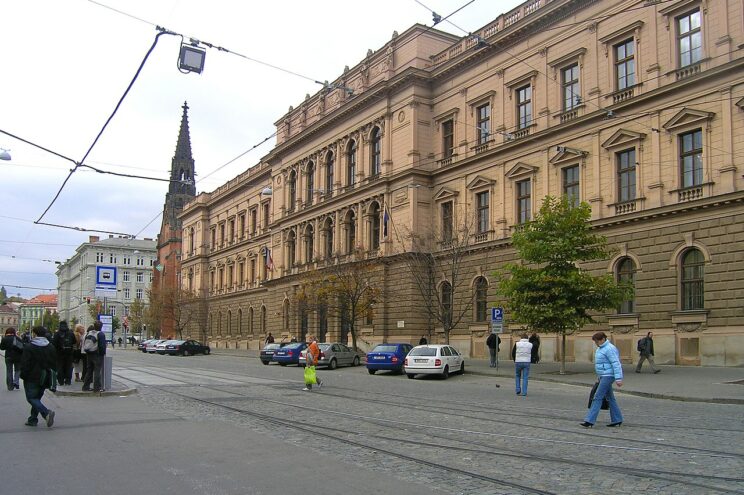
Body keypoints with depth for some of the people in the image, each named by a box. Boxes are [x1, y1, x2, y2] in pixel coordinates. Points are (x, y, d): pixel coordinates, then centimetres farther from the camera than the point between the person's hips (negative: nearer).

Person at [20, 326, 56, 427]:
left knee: (31, 398, -2)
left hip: (32, 378, -6)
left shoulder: (29, 347, -11)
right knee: (37, 398, 16)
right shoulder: (51, 348, 8)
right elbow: (54, 363, 10)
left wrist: (23, 375, -2)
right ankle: (33, 419, 18)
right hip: (44, 378, 6)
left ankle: (46, 412, -23)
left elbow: (24, 364, -13)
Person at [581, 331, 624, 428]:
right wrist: (599, 376, 25)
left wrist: (618, 379, -25)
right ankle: (617, 420, 21)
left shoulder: (609, 349, -17)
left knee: (598, 397, -11)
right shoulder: (600, 348, 14)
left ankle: (590, 421, -12)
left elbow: (616, 364, -21)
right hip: (603, 376, 10)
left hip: (608, 376, -10)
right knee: (610, 398, 14)